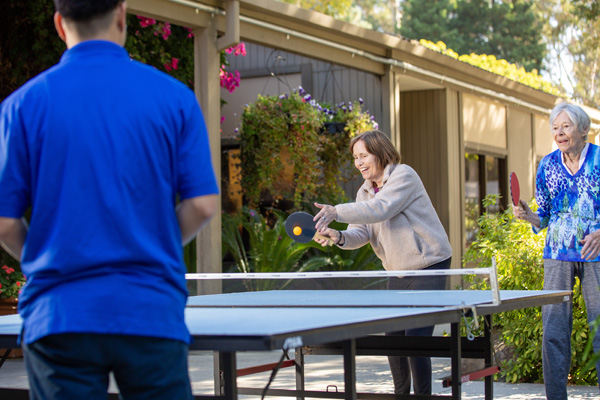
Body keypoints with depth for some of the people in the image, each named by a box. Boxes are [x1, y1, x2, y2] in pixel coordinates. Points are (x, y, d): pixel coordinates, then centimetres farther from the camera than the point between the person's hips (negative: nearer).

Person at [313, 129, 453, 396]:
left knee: (416, 337, -13)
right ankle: (401, 393, 28)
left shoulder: (403, 175, -15)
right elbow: (361, 233, -2)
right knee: (392, 336, 11)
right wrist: (340, 237, -25)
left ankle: (423, 393, -2)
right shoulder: (365, 192, 9)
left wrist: (336, 212, -37)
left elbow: (381, 209, -30)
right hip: (399, 272, 8)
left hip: (429, 266, -8)